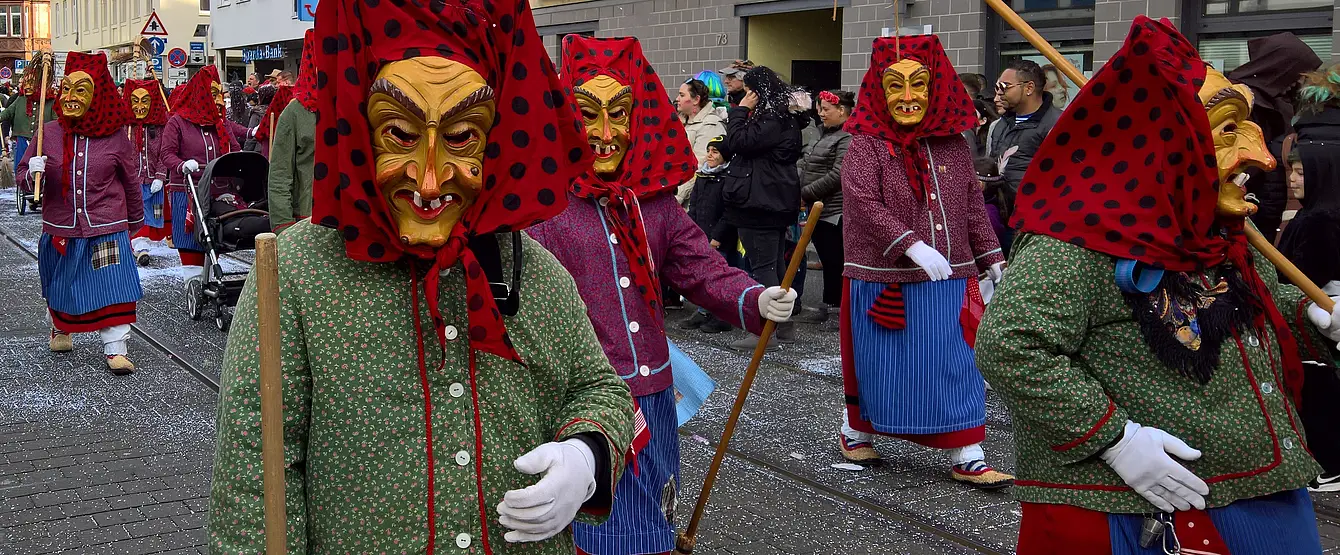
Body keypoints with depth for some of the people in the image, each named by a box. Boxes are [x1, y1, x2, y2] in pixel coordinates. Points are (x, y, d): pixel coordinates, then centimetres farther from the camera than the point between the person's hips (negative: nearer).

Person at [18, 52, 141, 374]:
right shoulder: (48, 133, -2)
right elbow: (21, 174, 7)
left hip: (107, 230, -2)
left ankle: (115, 349, 0)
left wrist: (135, 220, 18)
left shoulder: (115, 136, -4)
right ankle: (60, 329, 46)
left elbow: (131, 181, 9)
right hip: (60, 231, 2)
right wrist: (32, 173, -18)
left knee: (112, 288, -8)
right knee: (61, 287, 19)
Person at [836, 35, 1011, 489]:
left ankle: (966, 457, 10)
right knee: (880, 364, 9)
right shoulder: (867, 145, -7)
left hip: (947, 282, 4)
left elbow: (973, 209, 13)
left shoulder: (953, 145, 7)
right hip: (885, 282, -4)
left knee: (954, 367, 4)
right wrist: (913, 246, -29)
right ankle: (855, 430, 33)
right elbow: (864, 204, -20)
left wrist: (991, 257, 9)